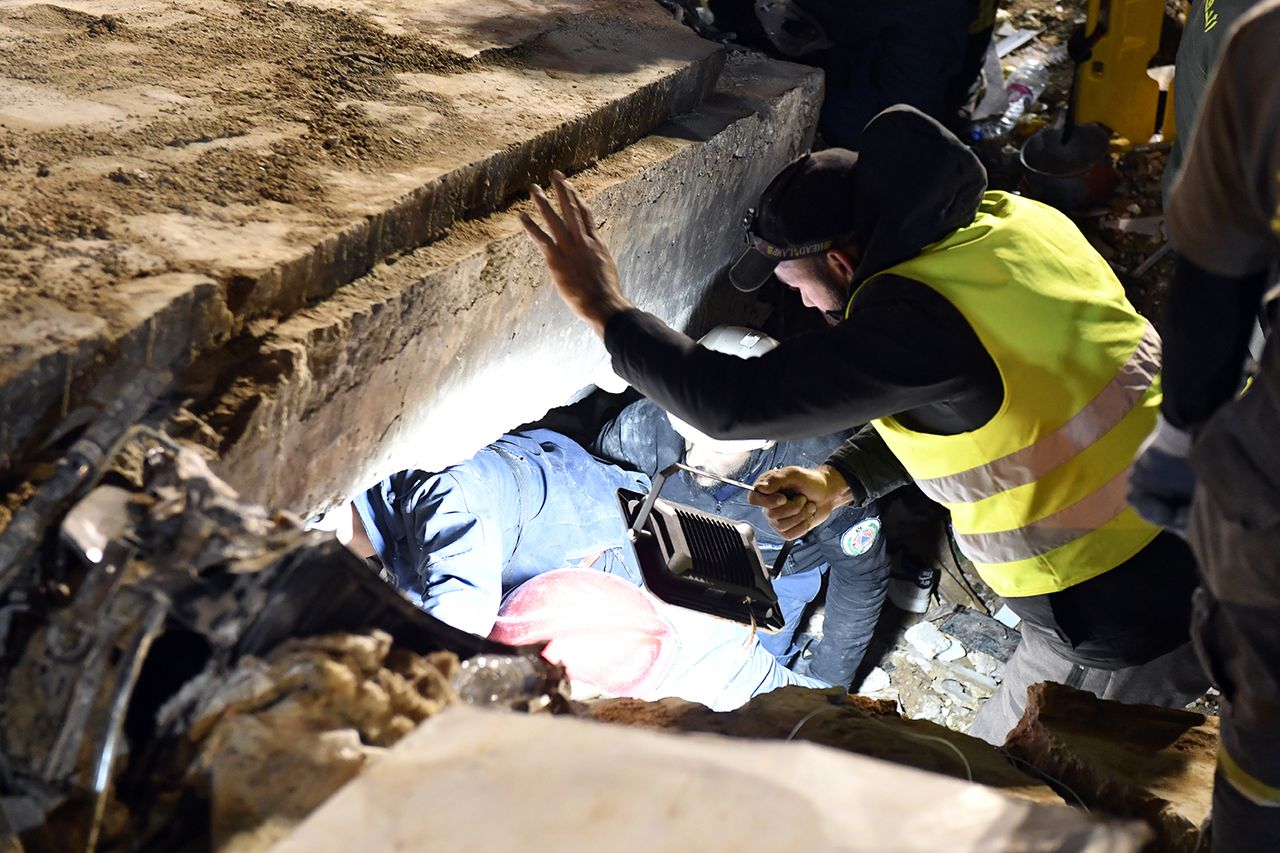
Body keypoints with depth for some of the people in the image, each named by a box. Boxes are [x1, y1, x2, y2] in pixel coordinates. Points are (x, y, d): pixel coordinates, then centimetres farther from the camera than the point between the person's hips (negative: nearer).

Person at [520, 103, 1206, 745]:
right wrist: (840, 480, 10)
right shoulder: (1012, 219, 2)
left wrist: (607, 311, -12)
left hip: (1125, 626, -9)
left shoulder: (915, 318, -26)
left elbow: (733, 404, -25)